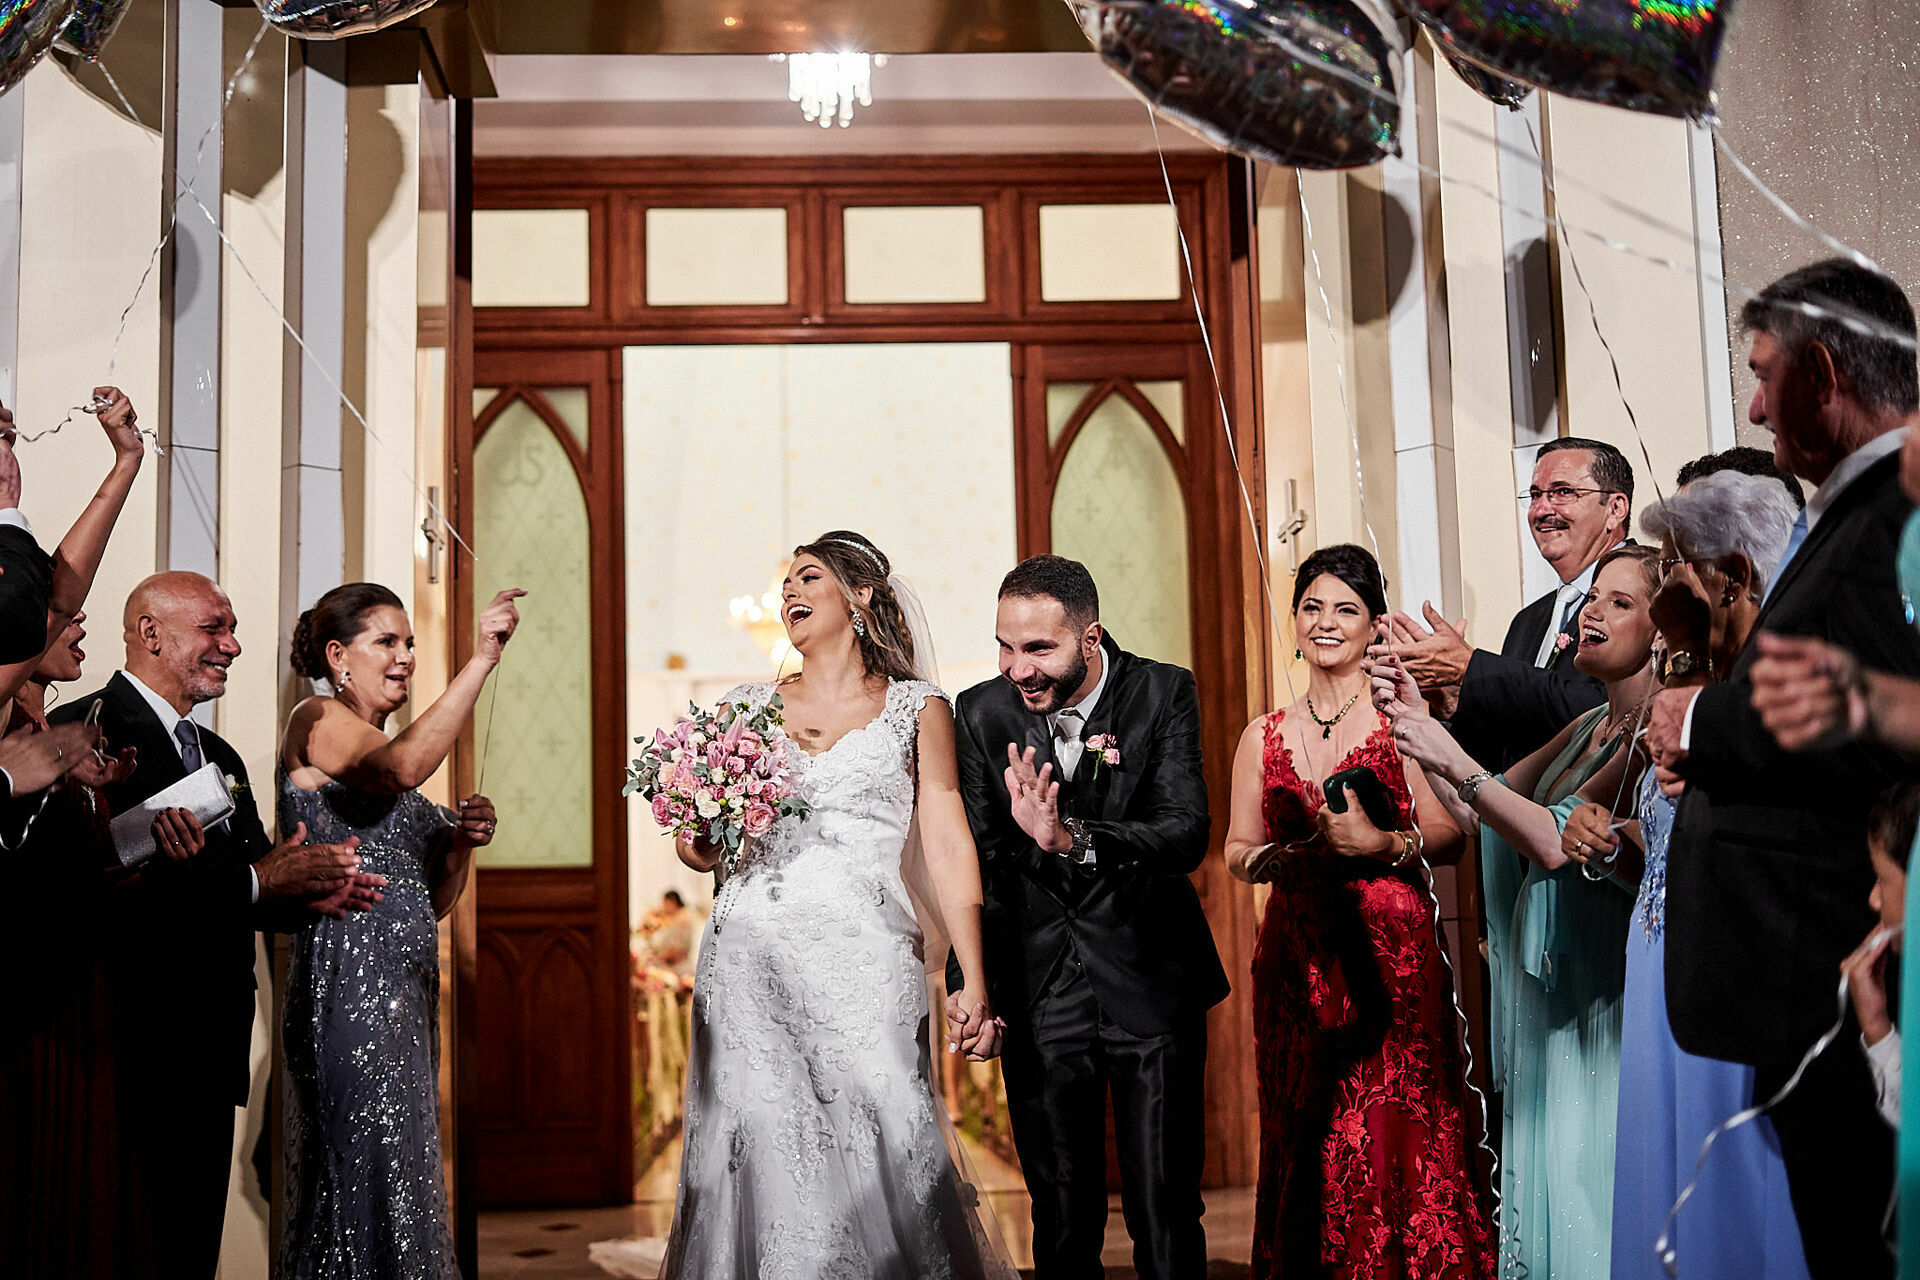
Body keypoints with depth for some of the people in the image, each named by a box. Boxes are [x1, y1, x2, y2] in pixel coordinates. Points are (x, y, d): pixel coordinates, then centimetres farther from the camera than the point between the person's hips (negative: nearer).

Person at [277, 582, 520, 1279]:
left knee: (400, 1172, 10)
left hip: (407, 987, 9)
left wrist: (461, 842, 2)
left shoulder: (382, 747, 22)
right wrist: (480, 660, -27)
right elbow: (402, 768, -27)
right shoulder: (317, 719, -3)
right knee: (370, 1172, -8)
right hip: (348, 980, -9)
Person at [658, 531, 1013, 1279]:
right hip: (751, 957, 3)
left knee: (880, 1152, -10)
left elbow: (949, 848, 2)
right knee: (760, 1153, -1)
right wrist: (697, 833, -6)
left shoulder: (917, 710, 8)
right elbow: (704, 850, 18)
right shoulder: (749, 707, 15)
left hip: (866, 960, -2)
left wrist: (974, 984, -6)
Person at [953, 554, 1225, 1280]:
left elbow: (1187, 835, -19)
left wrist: (1072, 838, -34)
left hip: (1150, 983, -2)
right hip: (1038, 994, 2)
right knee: (1062, 1215, 11)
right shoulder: (982, 713, -2)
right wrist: (964, 979, -5)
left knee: (1165, 1212, 4)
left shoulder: (1164, 694, -9)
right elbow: (977, 858, 2)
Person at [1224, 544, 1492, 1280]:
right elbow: (1237, 851, 12)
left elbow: (1448, 834, -3)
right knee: (1309, 1144, 6)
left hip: (1391, 951, -3)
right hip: (1298, 958, 3)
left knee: (1400, 1138, -5)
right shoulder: (1264, 737, 11)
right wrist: (1285, 858, -8)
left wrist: (1381, 843, -19)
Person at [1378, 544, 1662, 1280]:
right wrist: (1417, 720, -3)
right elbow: (1475, 808, 9)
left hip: (1604, 990, -8)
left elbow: (1556, 841, -24)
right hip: (1547, 980, 8)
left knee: (1591, 1165, 0)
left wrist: (1455, 762, -29)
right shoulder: (1588, 728, 12)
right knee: (1549, 1159, 15)